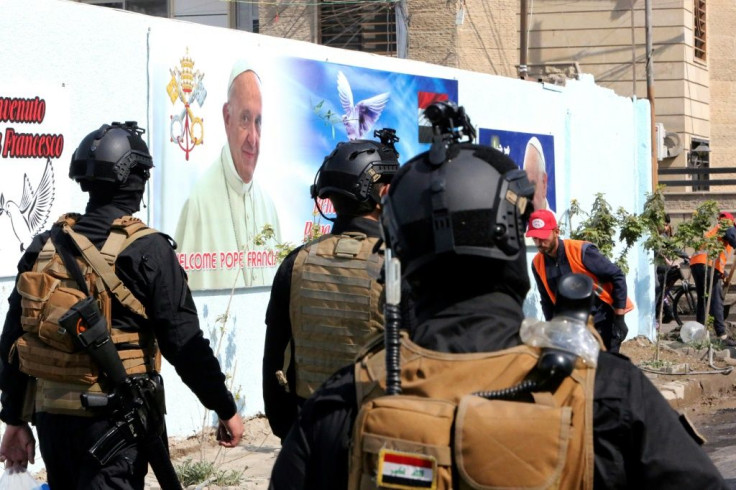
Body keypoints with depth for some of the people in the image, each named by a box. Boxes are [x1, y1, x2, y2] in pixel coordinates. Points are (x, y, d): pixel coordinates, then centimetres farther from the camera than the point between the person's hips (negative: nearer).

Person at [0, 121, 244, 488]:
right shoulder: (147, 250, -10)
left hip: (50, 416, 5)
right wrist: (226, 409, -1)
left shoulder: (44, 247, 6)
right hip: (113, 421, -5)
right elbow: (184, 342, -11)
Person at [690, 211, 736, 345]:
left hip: (695, 262, 8)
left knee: (702, 300, 15)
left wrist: (722, 273, 31)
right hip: (709, 264, -8)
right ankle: (722, 334, -15)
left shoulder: (714, 230, 35)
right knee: (716, 301, -10)